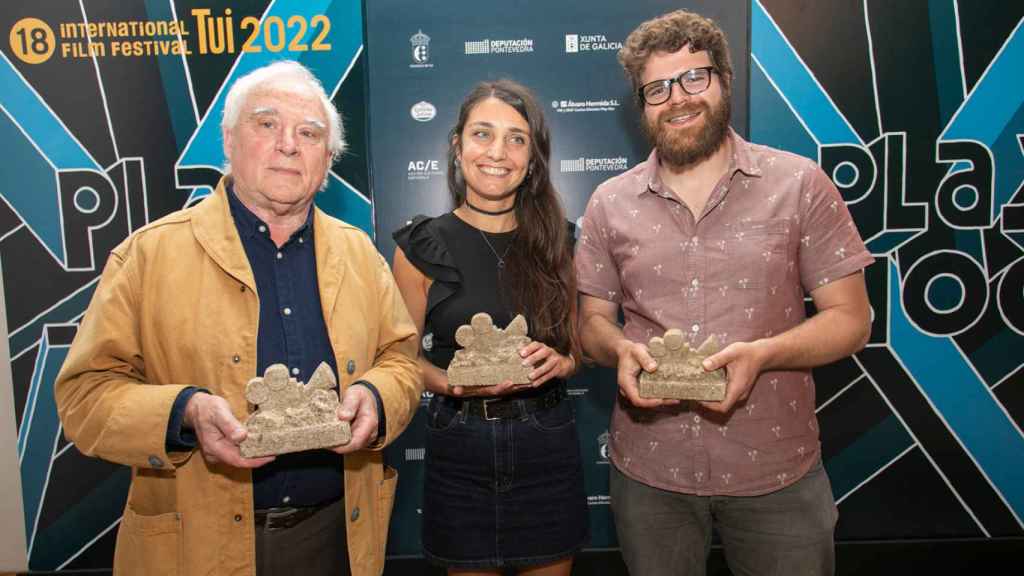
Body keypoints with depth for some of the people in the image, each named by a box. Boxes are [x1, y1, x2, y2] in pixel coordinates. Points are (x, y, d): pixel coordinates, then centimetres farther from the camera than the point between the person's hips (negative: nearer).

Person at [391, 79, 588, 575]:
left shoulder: (556, 241, 1)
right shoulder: (422, 246, -5)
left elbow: (578, 345, 8)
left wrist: (558, 362, -14)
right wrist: (458, 385, -20)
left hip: (546, 445, 2)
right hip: (459, 446, -1)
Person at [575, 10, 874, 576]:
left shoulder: (800, 184, -4)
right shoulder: (609, 203, 2)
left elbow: (850, 317, -3)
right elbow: (592, 320, 8)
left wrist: (762, 353, -21)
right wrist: (620, 350, -15)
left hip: (777, 471, -1)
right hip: (647, 469, 2)